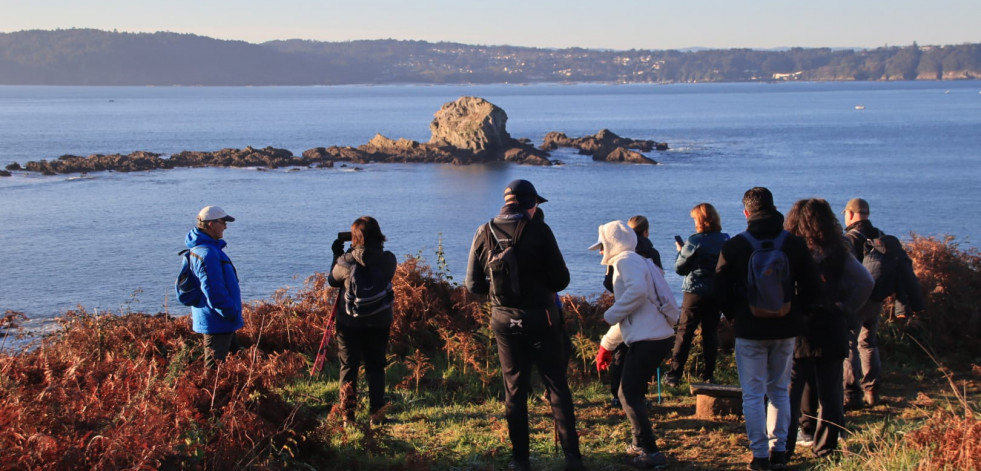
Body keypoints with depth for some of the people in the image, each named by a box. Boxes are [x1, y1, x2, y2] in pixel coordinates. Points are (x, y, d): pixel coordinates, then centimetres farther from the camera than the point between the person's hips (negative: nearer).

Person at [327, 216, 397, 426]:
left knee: (348, 367, 9)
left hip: (350, 323, -2)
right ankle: (375, 414, 10)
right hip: (380, 322, 2)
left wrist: (337, 255, 16)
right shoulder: (388, 260, -9)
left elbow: (332, 281, 3)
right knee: (376, 367, 12)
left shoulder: (346, 261, -14)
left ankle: (347, 415, 8)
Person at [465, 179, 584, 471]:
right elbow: (561, 279, -11)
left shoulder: (484, 234, -1)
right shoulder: (538, 231, -11)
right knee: (557, 386, 5)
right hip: (541, 319, -3)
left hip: (504, 322, 3)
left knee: (514, 389, 11)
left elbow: (473, 285, 1)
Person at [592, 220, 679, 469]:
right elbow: (627, 317, 32)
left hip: (648, 339, -10)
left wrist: (611, 314, -14)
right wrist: (607, 344, 34)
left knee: (630, 395, -4)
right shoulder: (632, 262, 26)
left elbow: (637, 290, -27)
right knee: (631, 392, 21)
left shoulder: (627, 259, -6)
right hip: (659, 337, 10)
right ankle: (639, 444, 31)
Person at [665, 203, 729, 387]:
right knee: (711, 332, 12)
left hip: (696, 291, -4)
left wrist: (680, 251, 9)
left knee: (684, 332, 2)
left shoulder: (695, 241, -13)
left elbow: (680, 268, -8)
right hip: (717, 293, 4)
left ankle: (674, 374, 0)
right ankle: (709, 374, 12)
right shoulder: (725, 240, 1)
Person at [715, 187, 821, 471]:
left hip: (749, 330, -3)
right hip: (785, 329, 3)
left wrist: (734, 317, 10)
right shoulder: (795, 244, 0)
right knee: (780, 391, 15)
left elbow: (721, 291, -5)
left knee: (753, 394, 3)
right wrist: (794, 312, 14)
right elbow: (812, 287, 2)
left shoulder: (733, 247, -7)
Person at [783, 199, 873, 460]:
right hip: (831, 330, 2)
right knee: (829, 393, 10)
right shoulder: (839, 252, 1)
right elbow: (866, 281, 0)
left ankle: (783, 447, 6)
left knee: (791, 391, 5)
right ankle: (825, 447, 13)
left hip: (797, 332, -2)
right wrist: (847, 309, 3)